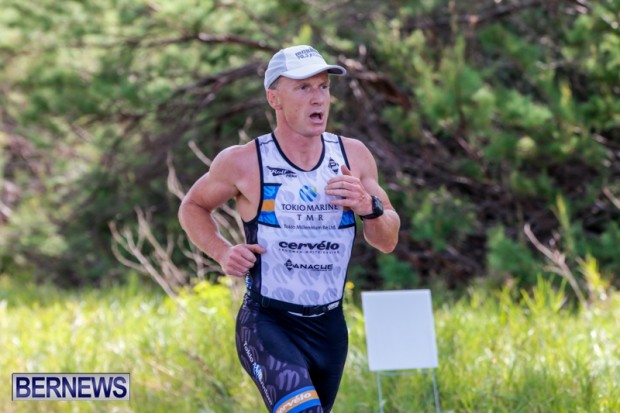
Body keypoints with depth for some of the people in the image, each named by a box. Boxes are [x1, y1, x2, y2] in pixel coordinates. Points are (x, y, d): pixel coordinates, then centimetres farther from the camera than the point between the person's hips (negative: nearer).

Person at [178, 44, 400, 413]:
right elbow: (192, 208, 10)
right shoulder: (243, 162, -7)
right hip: (267, 324, -5)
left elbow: (387, 242, 6)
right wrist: (222, 252, -8)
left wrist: (370, 207, -15)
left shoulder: (354, 156, 2)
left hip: (329, 326, 5)